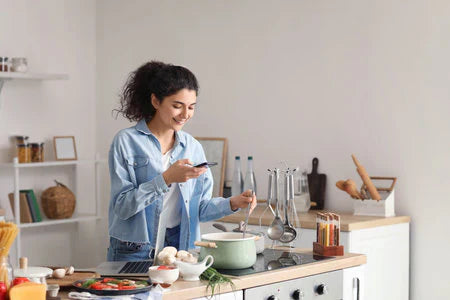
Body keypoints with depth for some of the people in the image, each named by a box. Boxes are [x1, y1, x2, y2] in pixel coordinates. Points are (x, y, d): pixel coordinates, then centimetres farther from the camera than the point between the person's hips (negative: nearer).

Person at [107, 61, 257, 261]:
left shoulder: (193, 147, 8)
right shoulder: (126, 142, -6)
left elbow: (200, 208, 10)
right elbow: (122, 206, -14)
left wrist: (232, 204, -7)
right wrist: (166, 179, -22)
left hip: (180, 249, 4)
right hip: (134, 253, -4)